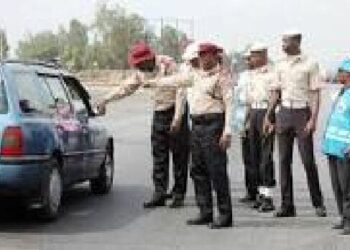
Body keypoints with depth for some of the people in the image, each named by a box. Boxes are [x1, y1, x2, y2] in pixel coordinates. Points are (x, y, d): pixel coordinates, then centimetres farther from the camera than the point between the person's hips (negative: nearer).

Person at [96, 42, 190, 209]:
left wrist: (177, 118, -22)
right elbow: (127, 87, 18)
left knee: (179, 156, -2)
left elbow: (180, 90, -19)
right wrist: (107, 99, 11)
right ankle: (159, 194, 5)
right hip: (159, 114, 7)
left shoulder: (167, 65, -16)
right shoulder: (142, 72, 6)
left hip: (175, 112, -7)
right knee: (159, 156, 3)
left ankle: (178, 195, 4)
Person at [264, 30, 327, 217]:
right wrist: (268, 116, 9)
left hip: (302, 112, -5)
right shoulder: (280, 65, 10)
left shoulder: (310, 64, -3)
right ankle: (287, 205, 8)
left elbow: (315, 94, -6)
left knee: (308, 160, -4)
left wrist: (313, 119, -15)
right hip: (284, 113, 5)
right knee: (284, 160, 3)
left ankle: (318, 203, 9)